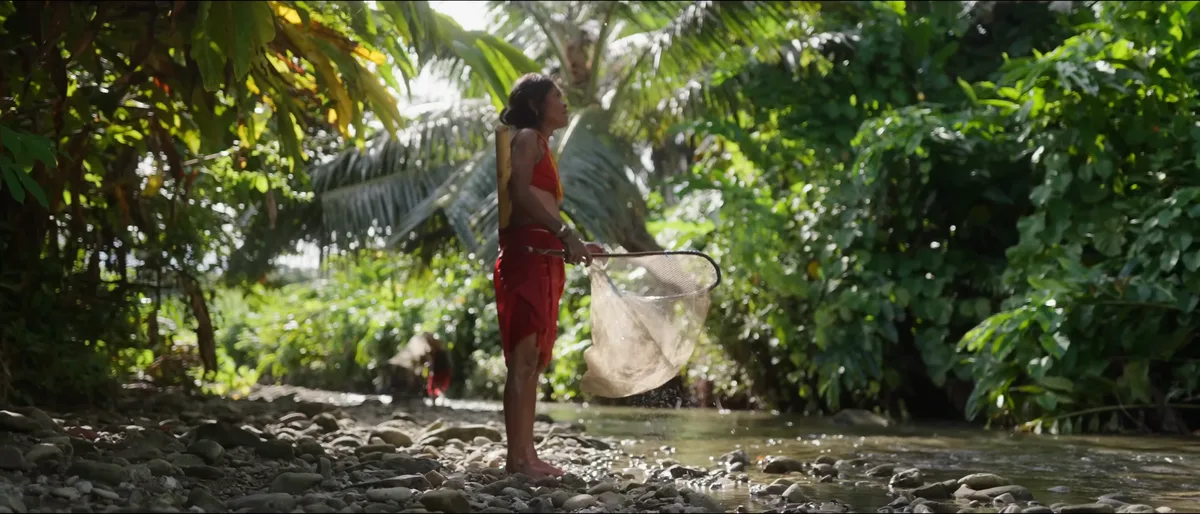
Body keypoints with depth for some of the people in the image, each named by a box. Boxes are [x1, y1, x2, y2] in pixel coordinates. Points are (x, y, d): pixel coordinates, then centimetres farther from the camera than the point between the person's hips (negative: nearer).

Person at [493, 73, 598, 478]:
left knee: (533, 361, 8)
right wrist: (566, 234, -25)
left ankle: (527, 453, 10)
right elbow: (520, 193, -18)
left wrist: (576, 246, 18)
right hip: (526, 255, -10)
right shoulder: (527, 138, -2)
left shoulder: (542, 145, 25)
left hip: (544, 260, 10)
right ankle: (517, 457, -13)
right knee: (524, 357, -12)